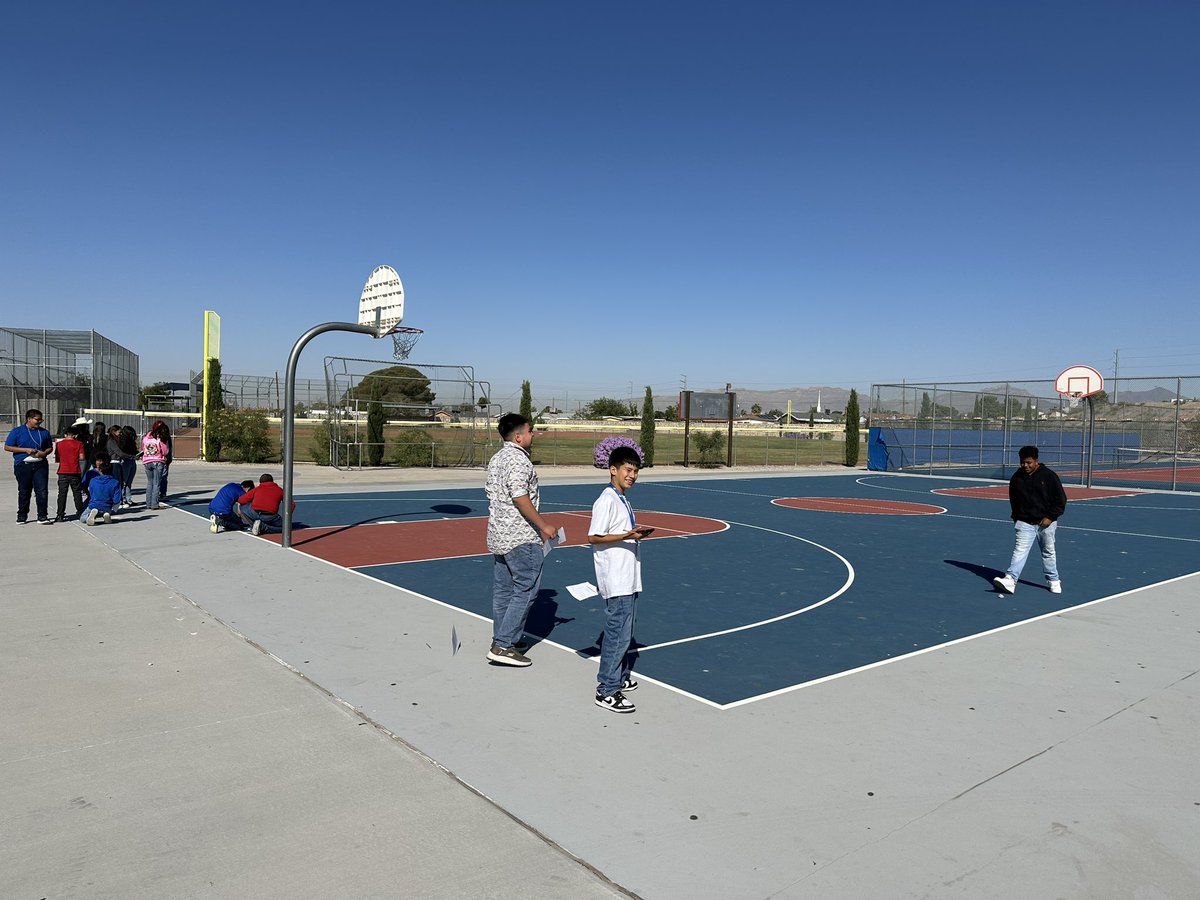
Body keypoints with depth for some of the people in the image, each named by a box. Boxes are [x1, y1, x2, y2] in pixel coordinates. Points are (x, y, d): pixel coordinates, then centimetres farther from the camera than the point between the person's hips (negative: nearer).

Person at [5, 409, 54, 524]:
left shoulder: (44, 432, 11)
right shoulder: (17, 431, 3)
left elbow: (50, 447, 17)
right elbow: (7, 447, 0)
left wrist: (44, 453, -6)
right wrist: (26, 450, -11)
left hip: (40, 465, 2)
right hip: (23, 465, -1)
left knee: (42, 491, -6)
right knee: (24, 492, 8)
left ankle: (42, 516, -2)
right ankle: (22, 516, 20)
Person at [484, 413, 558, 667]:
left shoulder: (497, 458, 15)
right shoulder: (518, 459, -15)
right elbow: (520, 497, -22)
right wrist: (543, 525, -17)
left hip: (498, 535, 10)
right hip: (520, 538, -10)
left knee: (503, 590, 15)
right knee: (525, 590, -5)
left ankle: (502, 640, 24)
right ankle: (504, 645, -6)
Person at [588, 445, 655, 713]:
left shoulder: (622, 500, 14)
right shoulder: (606, 501, -15)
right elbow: (593, 538, -19)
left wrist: (637, 533, 10)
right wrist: (626, 536, -24)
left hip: (628, 578, 10)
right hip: (616, 580, -10)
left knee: (625, 631, 18)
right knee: (618, 633, -7)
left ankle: (620, 677, 31)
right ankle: (607, 691, 0)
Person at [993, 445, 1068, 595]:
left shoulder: (1049, 475, -7)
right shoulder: (1016, 478, 1)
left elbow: (1060, 499, -4)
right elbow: (1013, 499, 15)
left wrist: (1050, 517, -10)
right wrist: (1017, 517, 10)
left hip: (1046, 522, -1)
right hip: (1025, 523, 1)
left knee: (1048, 552, 12)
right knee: (1020, 550, -10)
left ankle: (1053, 580, 29)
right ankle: (1010, 580, -20)